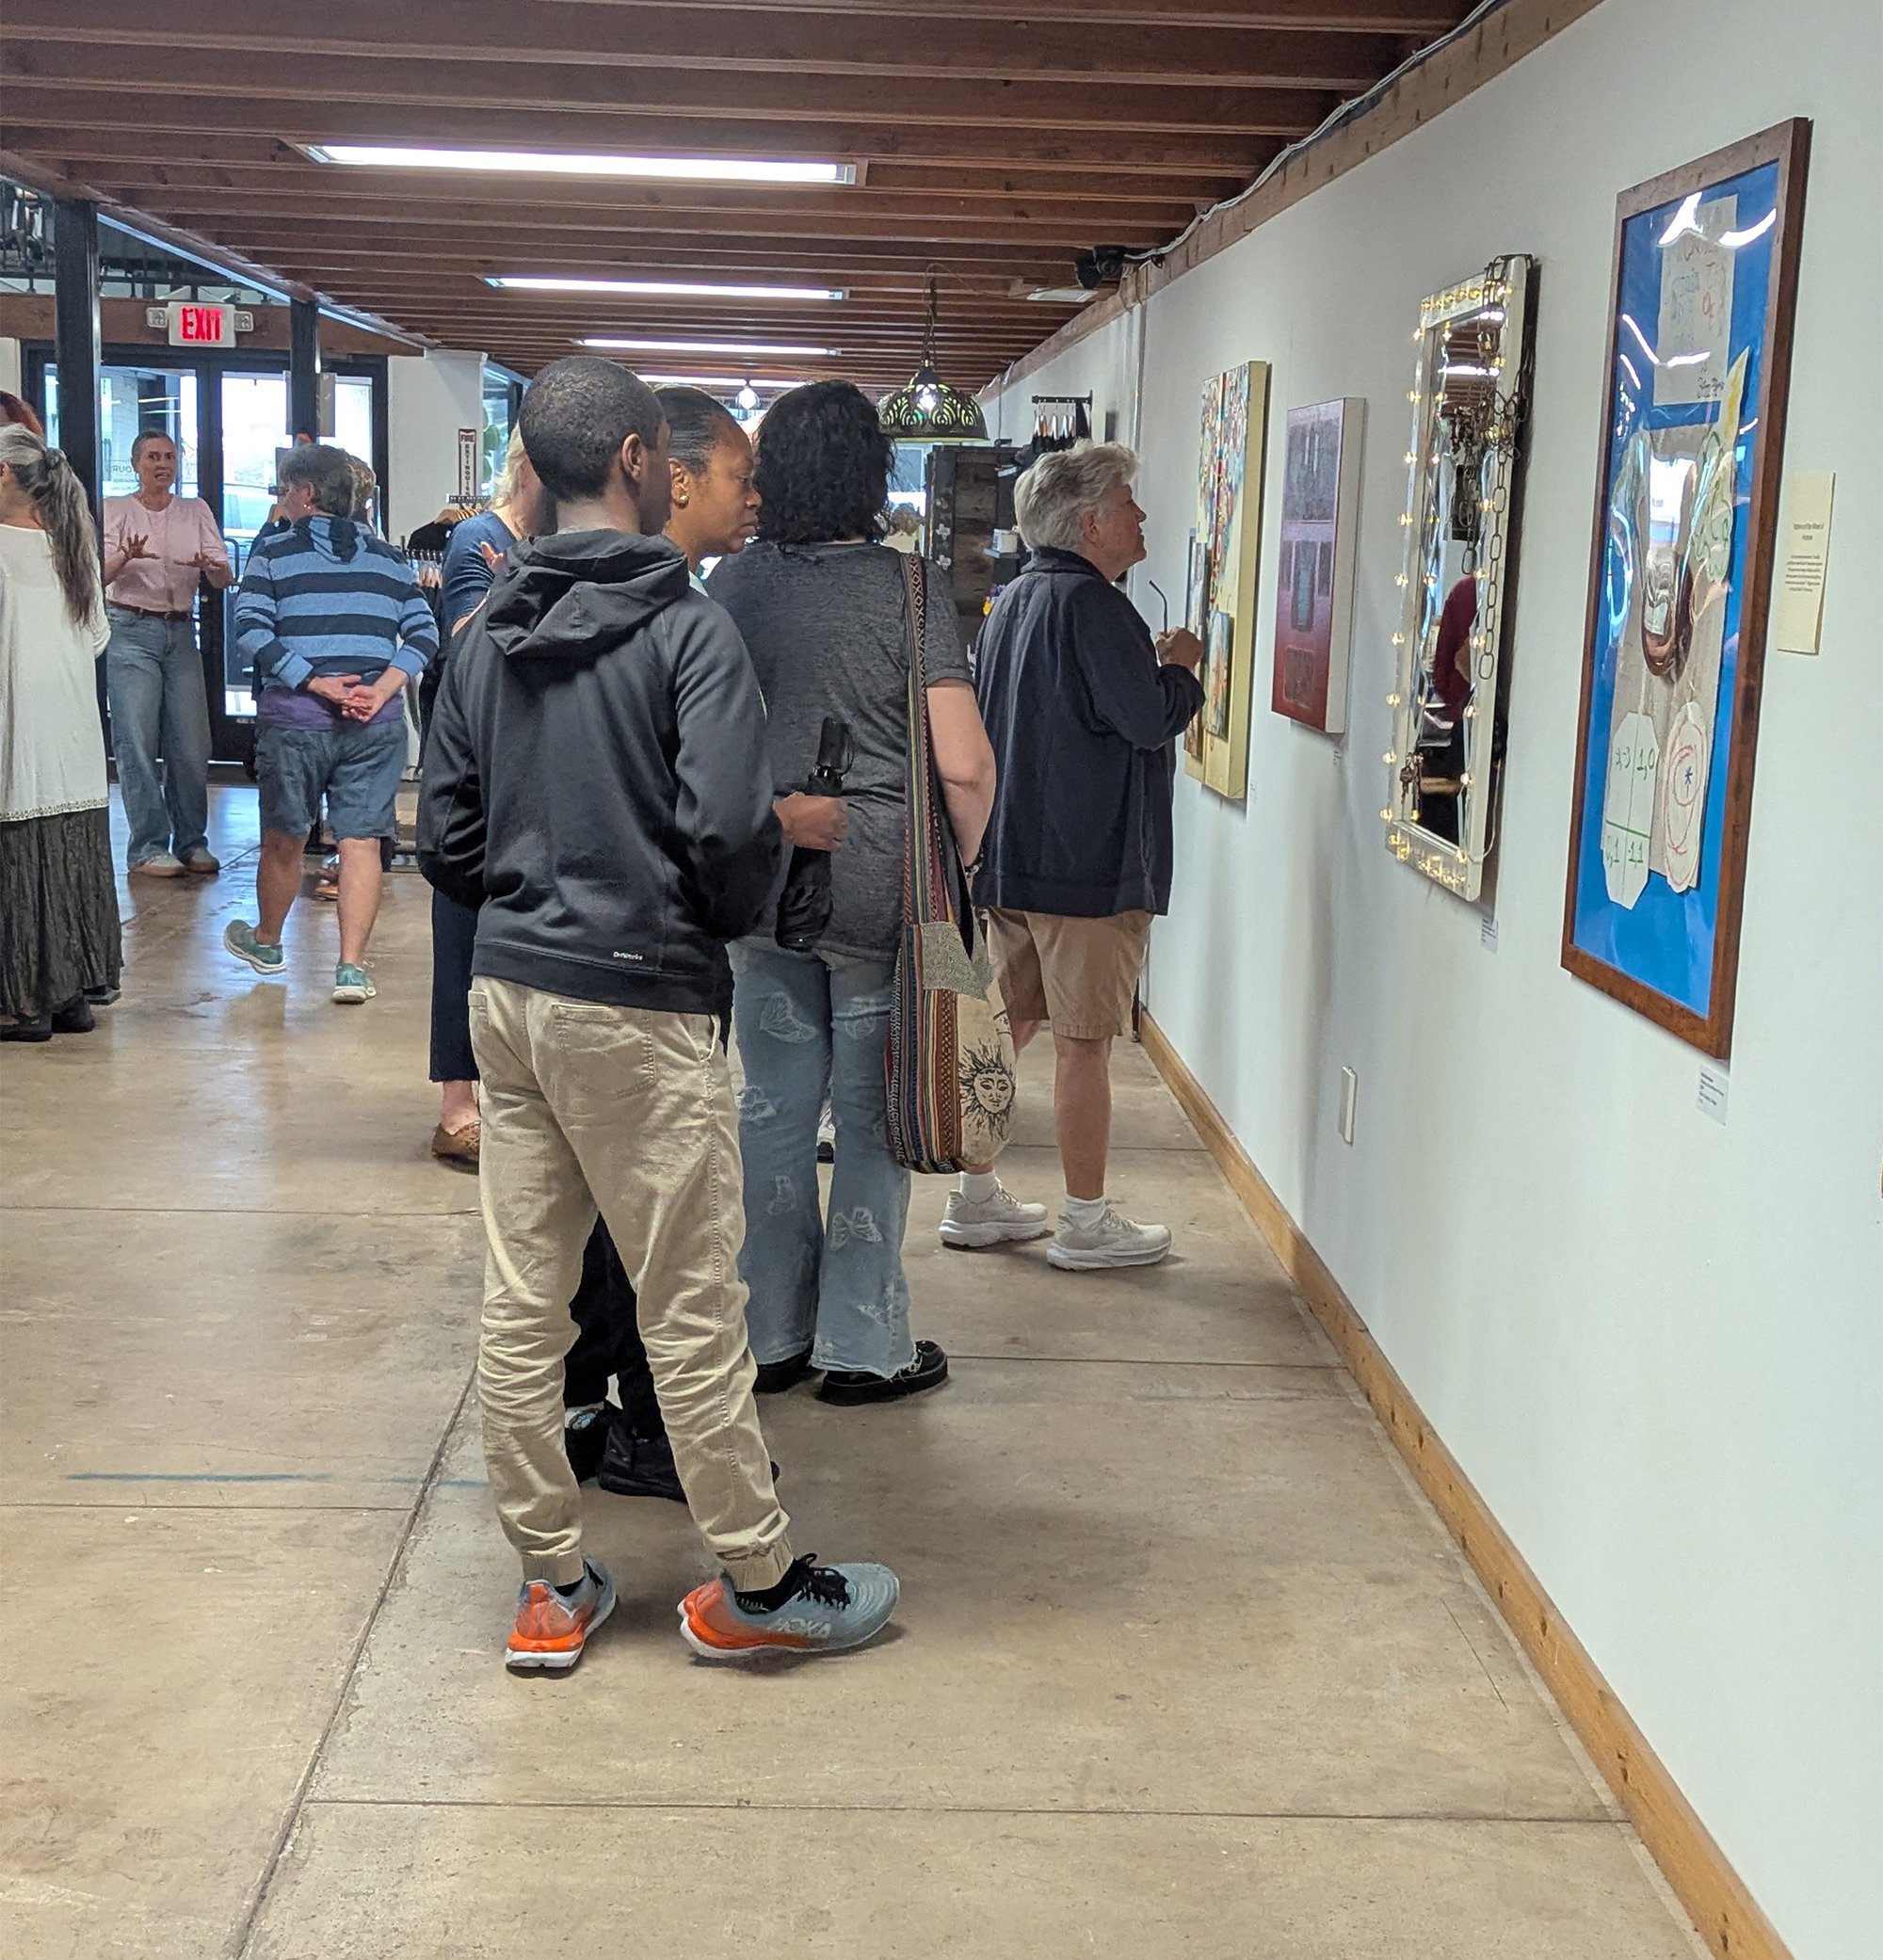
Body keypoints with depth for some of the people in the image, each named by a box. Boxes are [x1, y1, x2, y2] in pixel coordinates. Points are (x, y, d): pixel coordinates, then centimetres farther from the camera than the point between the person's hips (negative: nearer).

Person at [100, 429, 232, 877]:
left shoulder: (196, 511, 13)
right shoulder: (115, 510, 6)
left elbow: (225, 580, 7)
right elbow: (101, 574, -5)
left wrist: (211, 566, -17)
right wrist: (125, 558, -27)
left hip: (181, 631, 3)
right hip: (131, 630, -3)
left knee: (191, 744, -1)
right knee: (137, 742, -8)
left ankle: (192, 842, 8)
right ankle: (148, 847, -5)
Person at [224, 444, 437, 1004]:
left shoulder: (273, 553, 2)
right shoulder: (388, 557, 11)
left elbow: (251, 630, -10)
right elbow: (424, 632, 3)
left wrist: (315, 683, -14)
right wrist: (381, 689, -7)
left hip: (294, 719, -2)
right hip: (376, 722, 2)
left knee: (283, 838, 14)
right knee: (361, 841, 2)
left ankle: (266, 942, 35)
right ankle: (352, 967, -5)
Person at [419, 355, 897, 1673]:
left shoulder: (489, 634, 9)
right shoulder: (688, 628, -11)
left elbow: (446, 837, 8)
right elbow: (729, 829, -19)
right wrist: (736, 917, 1)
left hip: (508, 989, 7)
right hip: (641, 1005, -7)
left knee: (522, 1301, 10)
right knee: (693, 1307, 3)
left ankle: (553, 1585, 21)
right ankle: (756, 1584, 16)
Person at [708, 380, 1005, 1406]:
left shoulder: (735, 582, 3)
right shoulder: (908, 586, -9)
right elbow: (964, 764, -14)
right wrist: (964, 861, 1)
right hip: (880, 885, -4)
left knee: (775, 1102, 12)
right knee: (874, 1112, 6)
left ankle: (773, 1335, 22)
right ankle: (862, 1347, 15)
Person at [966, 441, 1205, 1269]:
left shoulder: (1011, 602, 14)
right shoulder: (1090, 604, -16)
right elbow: (1151, 720, -19)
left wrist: (1147, 665, 17)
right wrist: (1178, 667, 0)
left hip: (1008, 855, 9)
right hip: (1089, 861, -9)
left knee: (1005, 1025, 14)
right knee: (1085, 1041, -1)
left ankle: (972, 1199, 22)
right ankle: (1087, 1223, 8)